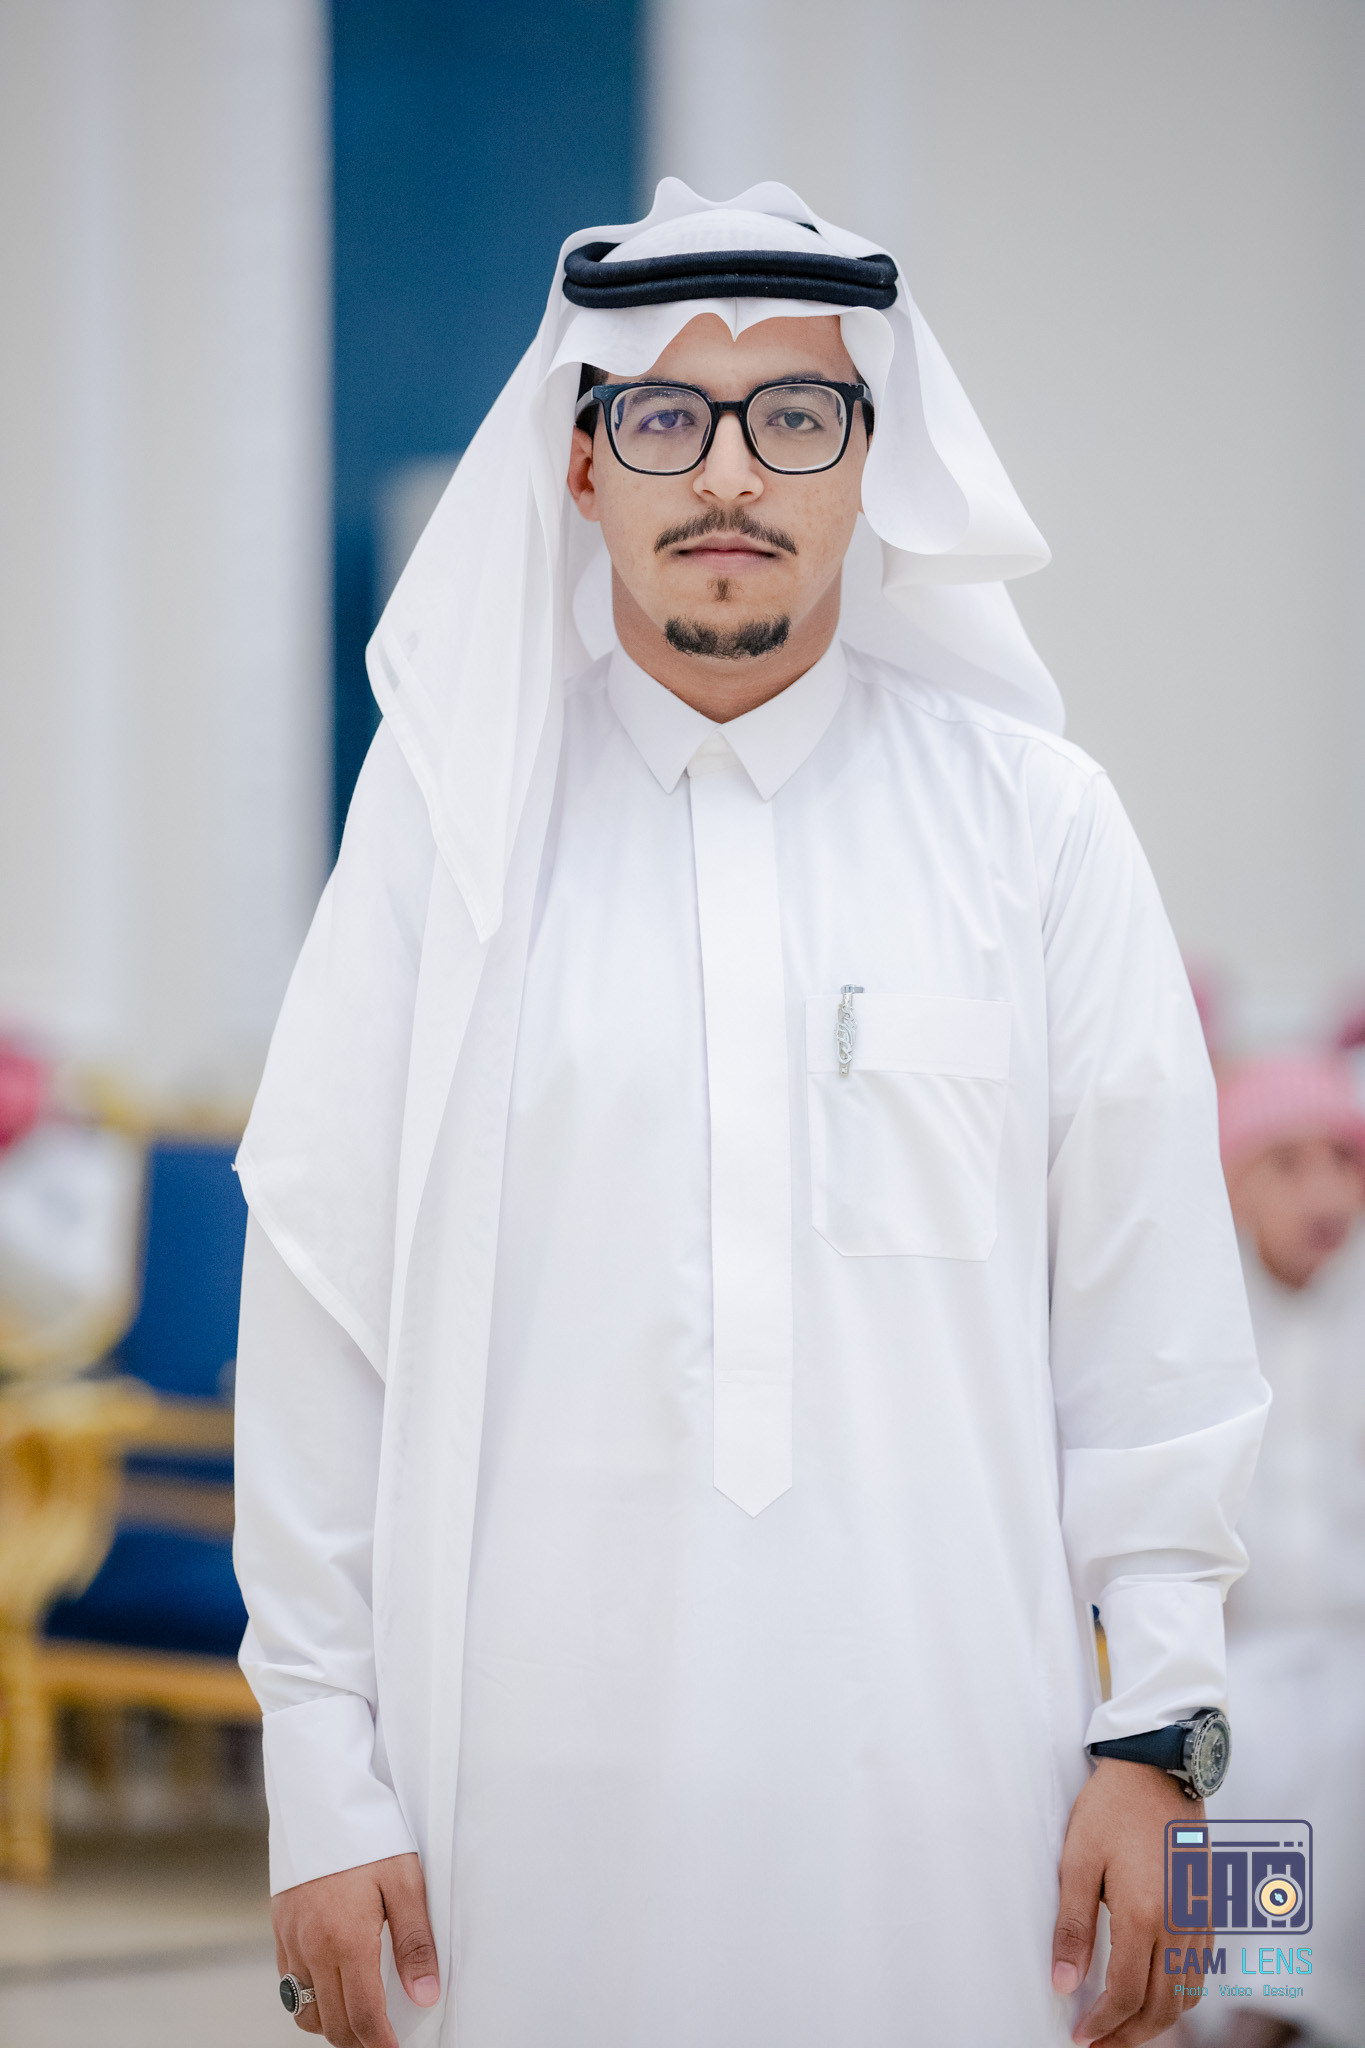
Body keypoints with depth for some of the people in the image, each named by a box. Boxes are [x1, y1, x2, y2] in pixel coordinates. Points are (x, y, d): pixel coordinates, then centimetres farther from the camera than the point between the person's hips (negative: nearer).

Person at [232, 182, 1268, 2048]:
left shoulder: (1034, 821, 5)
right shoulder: (449, 822, 3)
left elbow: (1152, 1314, 4)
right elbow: (320, 1315, 2)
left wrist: (1155, 1732, -1)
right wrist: (325, 1783, -1)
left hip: (942, 1768, 0)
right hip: (542, 1784, 0)